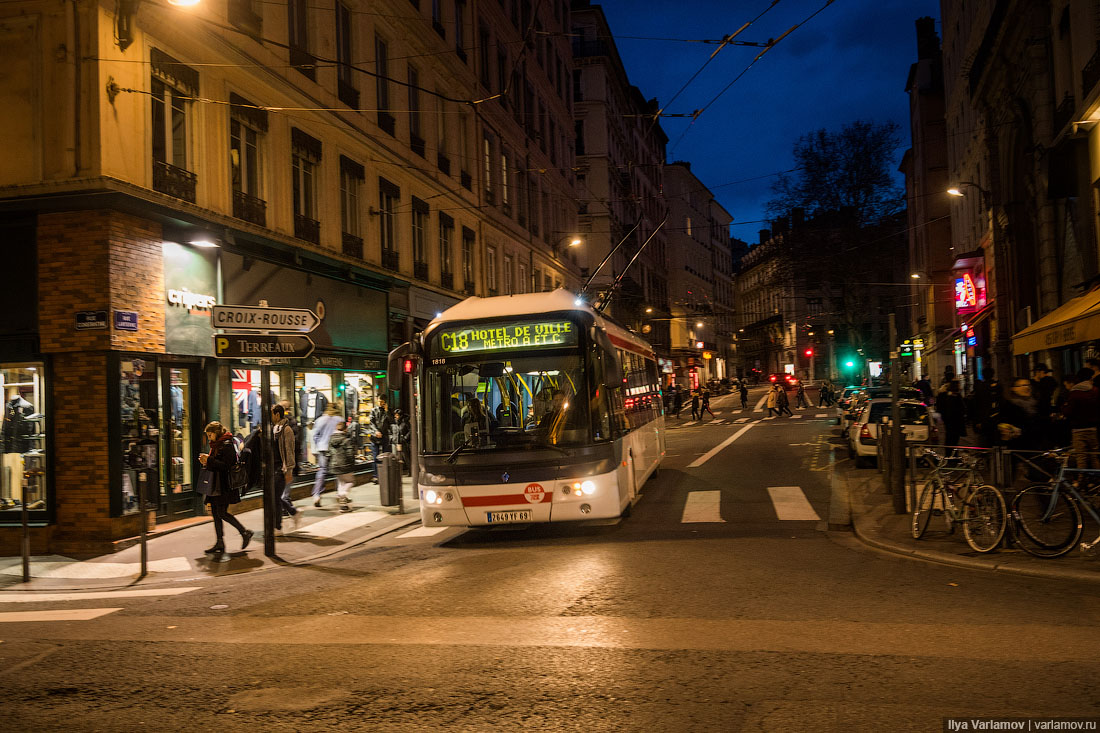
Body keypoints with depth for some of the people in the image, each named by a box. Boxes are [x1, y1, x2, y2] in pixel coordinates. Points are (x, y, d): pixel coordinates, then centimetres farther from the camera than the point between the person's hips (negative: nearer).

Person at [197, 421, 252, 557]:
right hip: (215, 485, 9)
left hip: (224, 486, -9)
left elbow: (226, 465, -21)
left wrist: (209, 460, -19)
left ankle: (245, 533, 4)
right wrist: (206, 462, 4)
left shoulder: (227, 445, -13)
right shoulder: (215, 445, 16)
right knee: (215, 513, 7)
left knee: (222, 513, -9)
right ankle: (219, 543, 11)